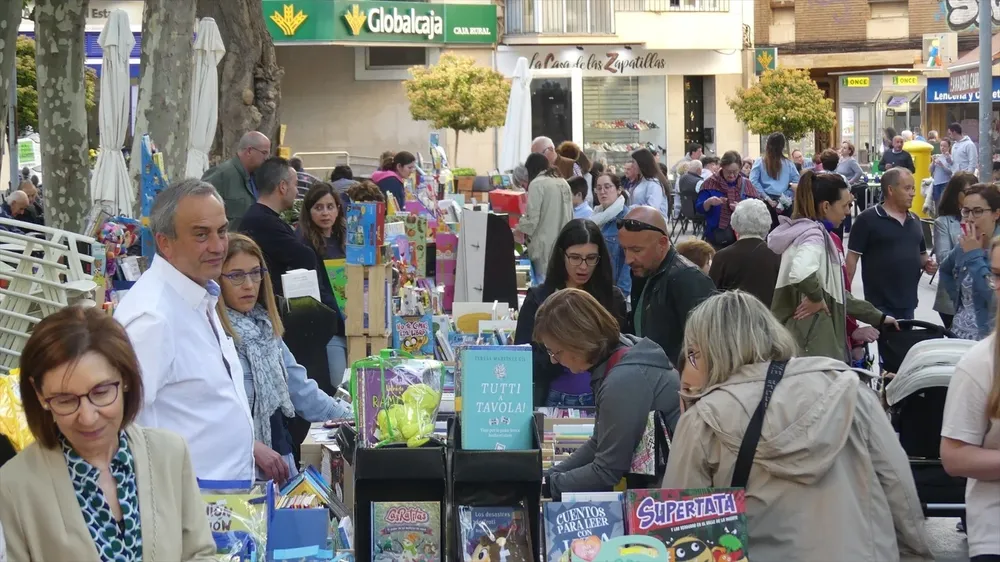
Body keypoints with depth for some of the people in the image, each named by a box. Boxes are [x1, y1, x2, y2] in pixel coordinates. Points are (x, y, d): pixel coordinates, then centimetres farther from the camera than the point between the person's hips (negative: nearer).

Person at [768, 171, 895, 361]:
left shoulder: (804, 231, 16)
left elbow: (836, 293, 25)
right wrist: (817, 297, -19)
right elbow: (800, 274, -38)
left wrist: (878, 317, 27)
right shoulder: (813, 235, -14)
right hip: (810, 345, -10)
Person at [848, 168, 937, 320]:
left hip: (908, 302, 7)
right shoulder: (867, 219, -8)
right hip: (880, 304, -7)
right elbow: (852, 257, -9)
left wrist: (927, 264, 2)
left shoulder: (915, 220, 13)